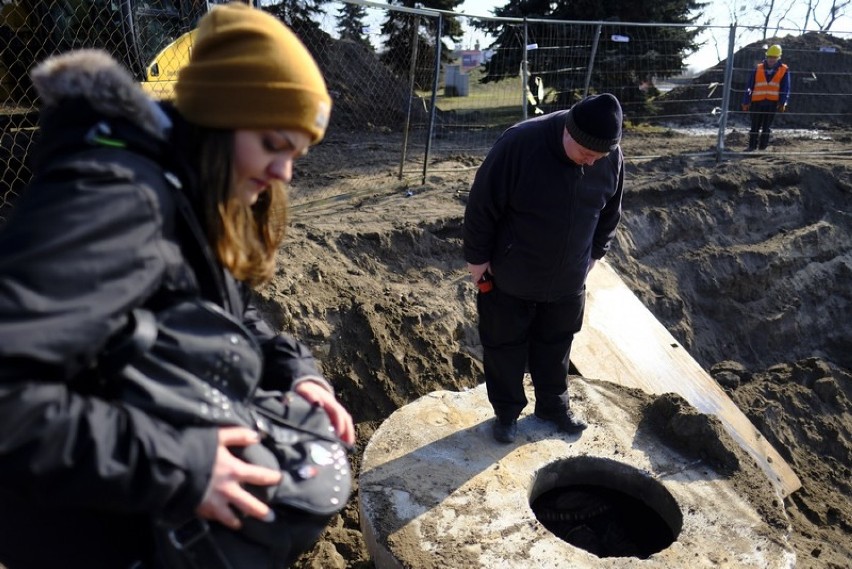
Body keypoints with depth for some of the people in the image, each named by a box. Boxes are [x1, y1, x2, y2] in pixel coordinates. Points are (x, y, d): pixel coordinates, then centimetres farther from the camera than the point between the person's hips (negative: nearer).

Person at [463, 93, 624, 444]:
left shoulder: (611, 157, -12)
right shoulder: (519, 144, -27)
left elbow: (610, 214, 7)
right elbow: (482, 205, -19)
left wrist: (594, 254, 13)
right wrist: (477, 257, -13)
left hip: (568, 280, 4)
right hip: (509, 277, -4)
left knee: (556, 345, 20)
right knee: (504, 346, 12)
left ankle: (553, 405, 43)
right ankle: (506, 411, 34)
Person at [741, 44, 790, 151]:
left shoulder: (784, 70, 6)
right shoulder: (758, 69, 8)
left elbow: (785, 89, 2)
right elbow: (750, 86, 7)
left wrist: (783, 103, -10)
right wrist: (746, 101, 1)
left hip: (772, 103, -1)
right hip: (757, 102, 1)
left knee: (767, 126, 3)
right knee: (755, 126, 3)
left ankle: (763, 147, 9)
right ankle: (752, 146, 11)